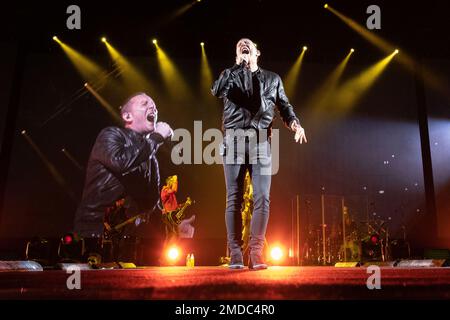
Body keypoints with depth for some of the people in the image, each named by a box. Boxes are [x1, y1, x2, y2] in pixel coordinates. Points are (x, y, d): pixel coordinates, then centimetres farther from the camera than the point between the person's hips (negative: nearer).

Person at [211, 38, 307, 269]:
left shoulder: (272, 79, 23)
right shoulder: (230, 75, 19)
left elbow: (284, 106, 17)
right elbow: (217, 91, -3)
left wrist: (295, 123, -4)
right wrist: (238, 67, 0)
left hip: (261, 142, 1)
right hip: (234, 140, -1)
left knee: (262, 198, -8)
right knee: (234, 199, -4)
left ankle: (256, 253, -5)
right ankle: (235, 254, -1)